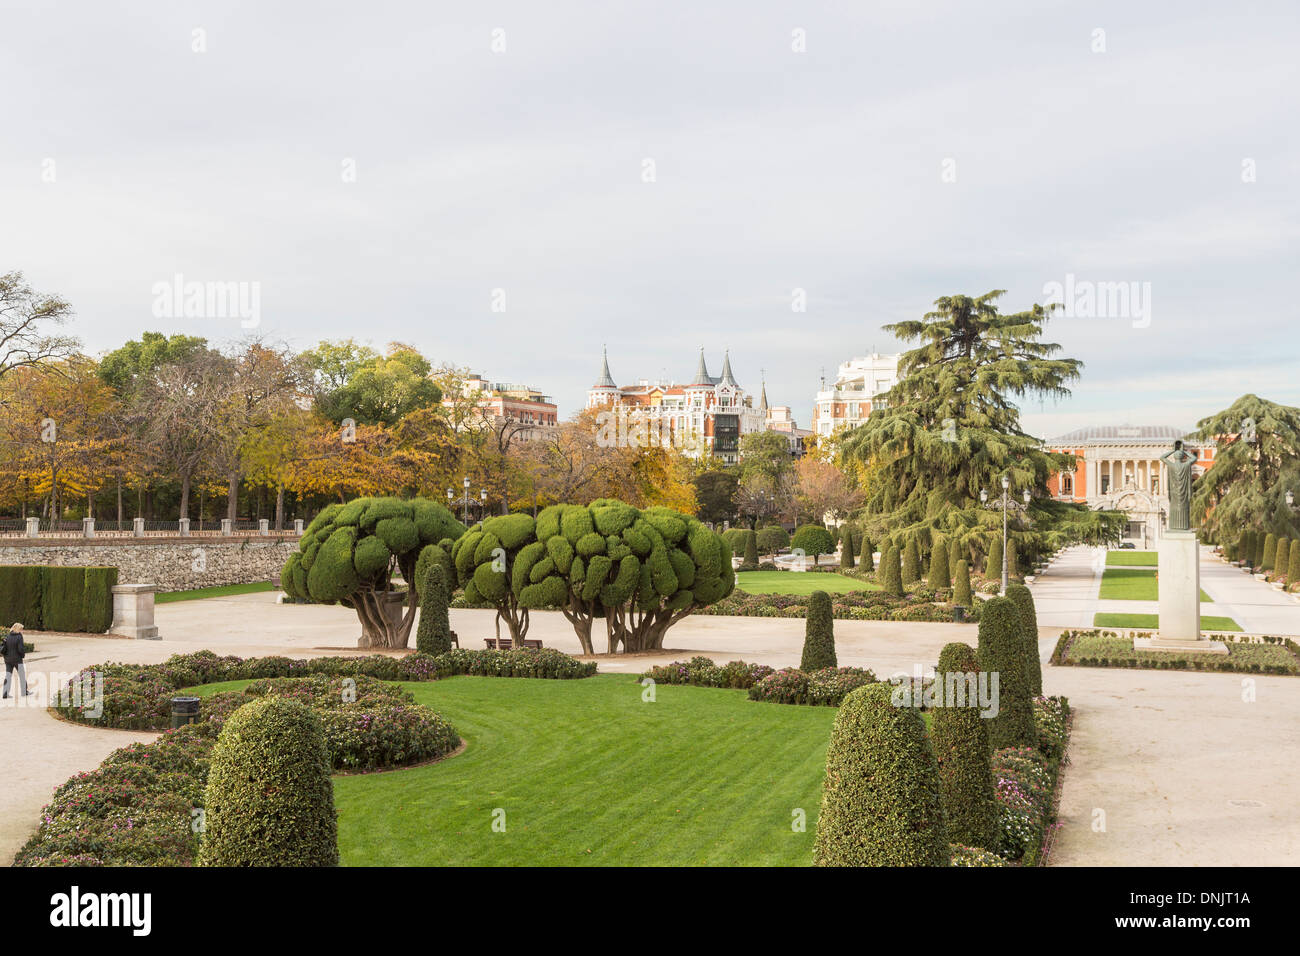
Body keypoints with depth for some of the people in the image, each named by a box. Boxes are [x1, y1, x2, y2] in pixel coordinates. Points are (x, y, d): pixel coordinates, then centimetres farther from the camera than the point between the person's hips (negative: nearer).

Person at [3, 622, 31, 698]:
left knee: (8, 676, 10)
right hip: (17, 659, -5)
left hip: (8, 660, 5)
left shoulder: (7, 636, 3)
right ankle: (24, 692, 15)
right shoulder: (19, 637, -13)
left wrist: (6, 655, 15)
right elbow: (20, 649, -18)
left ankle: (5, 693, 6)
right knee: (22, 675, 9)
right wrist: (24, 654, 0)